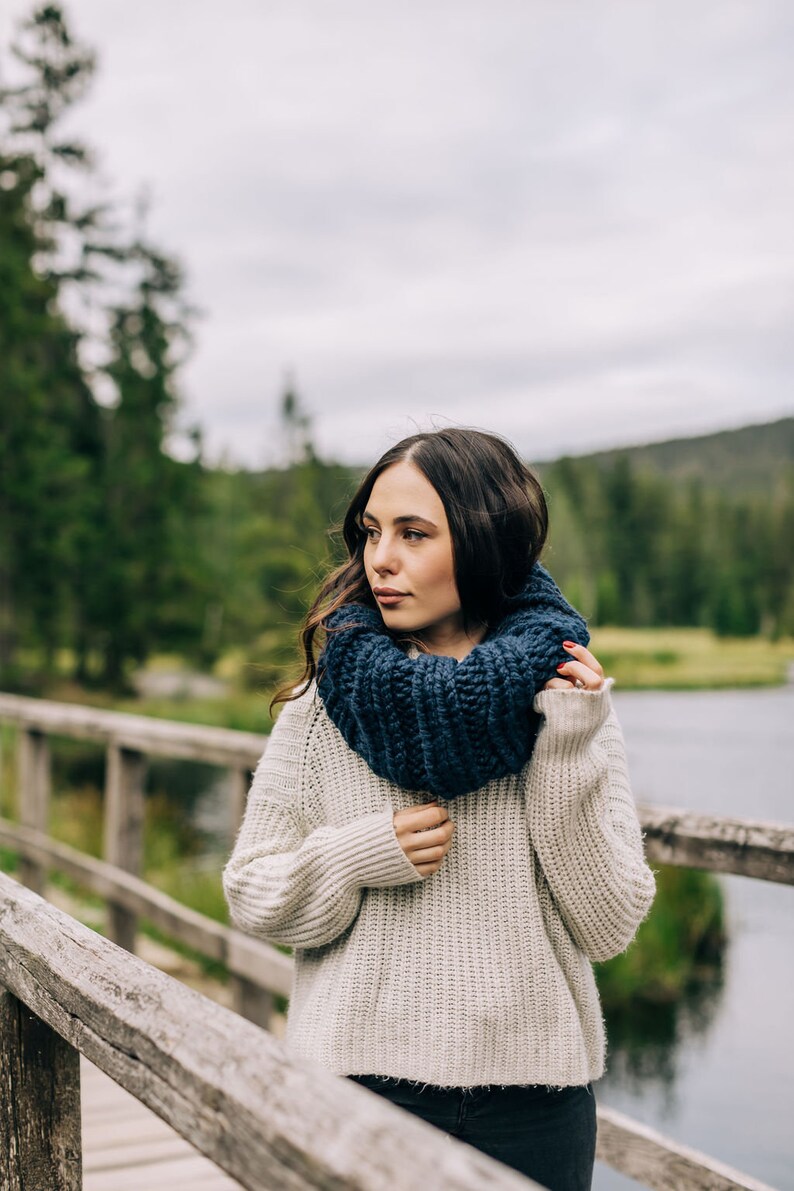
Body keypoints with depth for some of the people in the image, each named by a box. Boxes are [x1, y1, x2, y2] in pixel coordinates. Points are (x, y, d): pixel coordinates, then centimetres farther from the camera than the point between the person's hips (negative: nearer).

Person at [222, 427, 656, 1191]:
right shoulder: (326, 700, -5)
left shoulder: (563, 697, -5)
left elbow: (607, 927, -7)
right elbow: (250, 895, 0)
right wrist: (356, 859, -18)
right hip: (356, 1067, 0)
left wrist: (569, 755, -17)